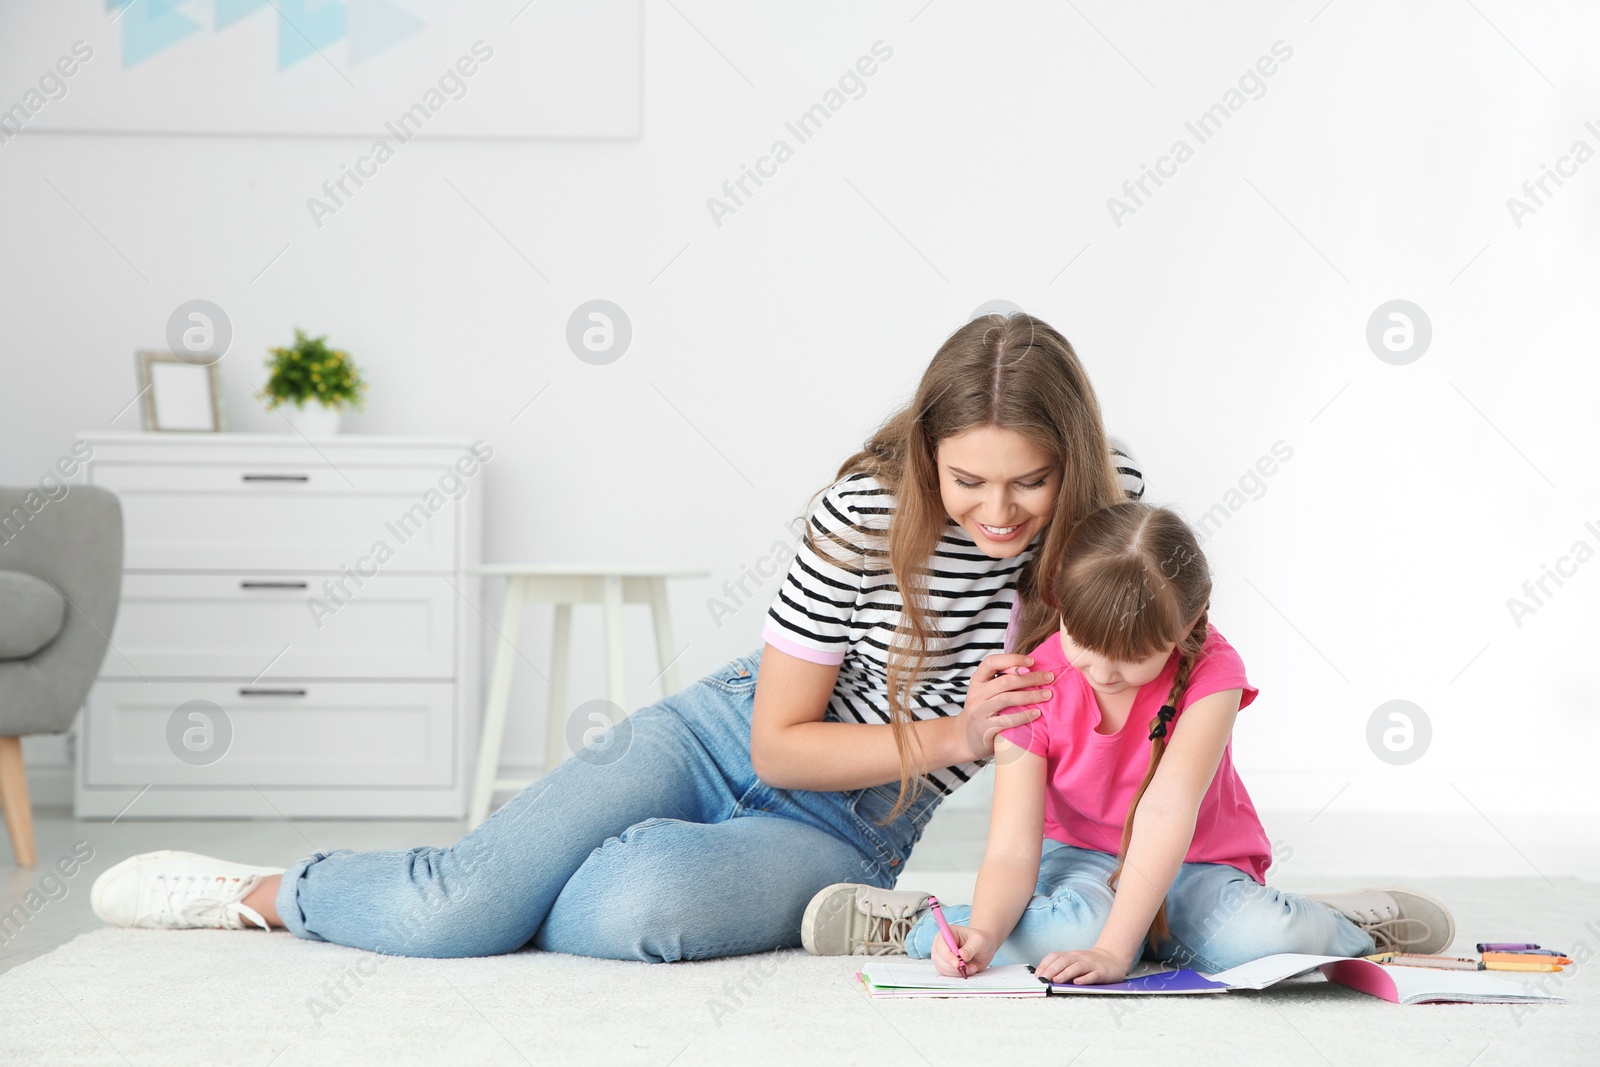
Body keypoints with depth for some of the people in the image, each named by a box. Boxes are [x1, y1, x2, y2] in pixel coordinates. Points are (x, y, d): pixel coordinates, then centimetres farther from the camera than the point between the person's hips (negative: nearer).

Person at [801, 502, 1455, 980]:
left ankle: (1344, 925, -3)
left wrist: (1114, 949, -42)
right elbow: (1013, 850, -22)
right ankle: (916, 923, -15)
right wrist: (984, 933, -44)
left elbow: (1168, 812, -33)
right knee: (1075, 927, -37)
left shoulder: (1211, 671, -22)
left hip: (1194, 863, 0)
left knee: (1263, 941, -35)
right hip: (1080, 857, 1)